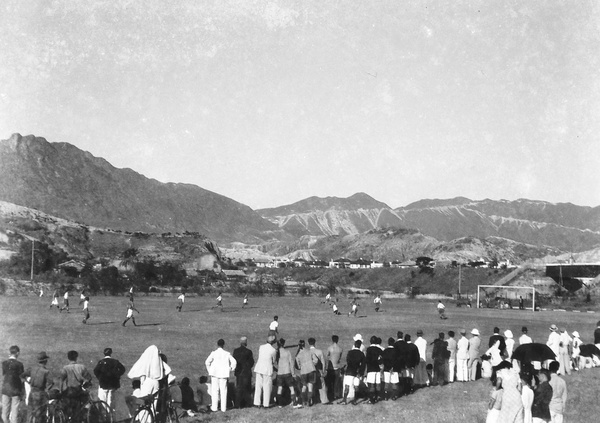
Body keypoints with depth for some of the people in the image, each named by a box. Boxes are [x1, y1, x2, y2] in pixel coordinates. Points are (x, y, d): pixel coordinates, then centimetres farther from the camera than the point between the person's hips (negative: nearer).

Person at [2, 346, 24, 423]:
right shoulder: (19, 364, -13)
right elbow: (21, 379, -7)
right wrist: (21, 391, 5)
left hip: (5, 390, 3)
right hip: (15, 390, -3)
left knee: (5, 411, 13)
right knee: (14, 411, 3)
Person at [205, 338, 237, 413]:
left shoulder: (214, 353, -5)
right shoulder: (227, 354, -2)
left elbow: (207, 362, -9)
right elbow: (234, 362, -4)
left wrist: (209, 370, 4)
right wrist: (231, 369, 9)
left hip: (215, 374, -1)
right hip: (224, 374, 1)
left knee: (215, 391, 6)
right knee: (223, 391, 7)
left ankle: (214, 407, 6)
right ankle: (223, 408, 6)